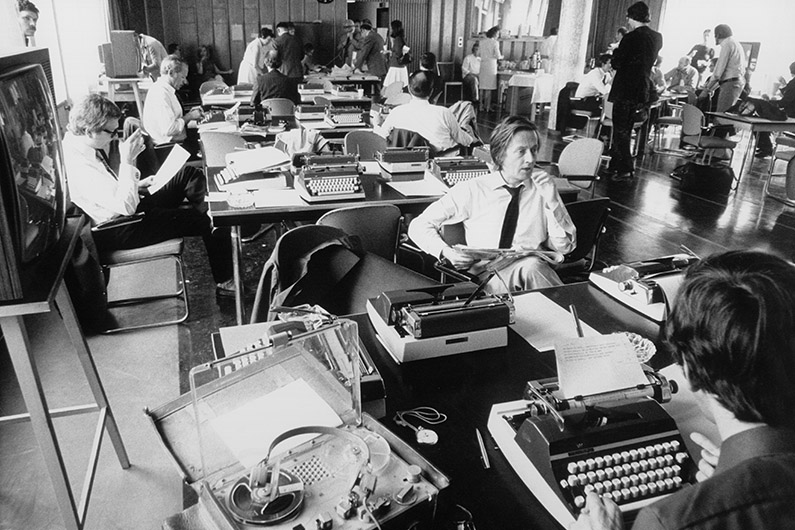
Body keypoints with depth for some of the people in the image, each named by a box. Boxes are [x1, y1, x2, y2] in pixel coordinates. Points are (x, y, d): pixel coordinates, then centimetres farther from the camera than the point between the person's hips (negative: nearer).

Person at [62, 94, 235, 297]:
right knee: (208, 221, -8)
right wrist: (127, 161, -27)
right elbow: (126, 206, -32)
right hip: (119, 231, -10)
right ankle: (225, 281, 8)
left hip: (127, 209, 10)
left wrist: (137, 185, 5)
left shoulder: (78, 143, 0)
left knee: (188, 173, 5)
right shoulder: (80, 165, -30)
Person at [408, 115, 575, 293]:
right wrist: (446, 252, -14)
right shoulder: (472, 190, 3)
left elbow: (565, 247, 8)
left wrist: (552, 201, -5)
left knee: (531, 266, -34)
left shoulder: (542, 187, 10)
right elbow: (419, 226, 4)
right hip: (488, 276, -2)